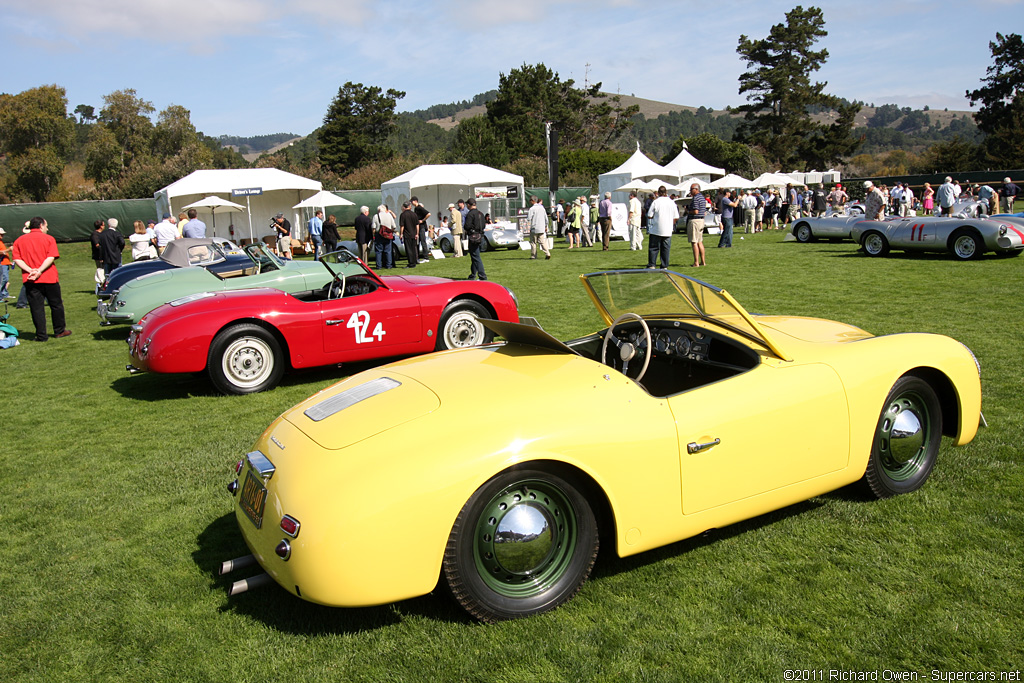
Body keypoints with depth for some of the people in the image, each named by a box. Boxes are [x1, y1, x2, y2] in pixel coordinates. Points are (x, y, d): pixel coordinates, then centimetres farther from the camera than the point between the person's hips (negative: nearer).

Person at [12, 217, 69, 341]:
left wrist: (30, 270, -12)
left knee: (36, 308, 4)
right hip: (49, 278, -2)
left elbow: (17, 259, -3)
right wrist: (39, 271, -16)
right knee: (56, 305, 11)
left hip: (30, 280, 2)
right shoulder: (49, 239, 0)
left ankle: (41, 335, 5)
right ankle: (59, 331, 19)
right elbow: (51, 257, -13)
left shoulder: (19, 241, 8)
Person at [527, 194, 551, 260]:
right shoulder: (542, 208, 7)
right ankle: (547, 253, -10)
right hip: (542, 229, 5)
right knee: (542, 242, 6)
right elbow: (546, 218, 12)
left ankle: (533, 256, 11)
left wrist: (527, 214, 6)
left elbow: (528, 219, -14)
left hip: (534, 228, -5)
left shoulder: (532, 208, -12)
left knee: (533, 242, 7)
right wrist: (546, 226, 24)